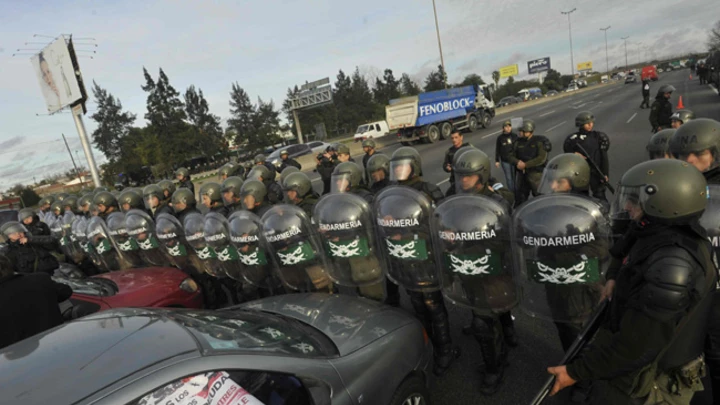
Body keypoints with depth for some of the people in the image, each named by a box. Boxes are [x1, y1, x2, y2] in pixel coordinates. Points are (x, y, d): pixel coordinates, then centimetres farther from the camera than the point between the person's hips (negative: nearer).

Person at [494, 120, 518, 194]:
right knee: (508, 178, 5)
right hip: (505, 161, -1)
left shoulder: (515, 136, 0)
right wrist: (497, 161, 0)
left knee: (515, 177, 6)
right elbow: (497, 150, 1)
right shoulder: (500, 138, -4)